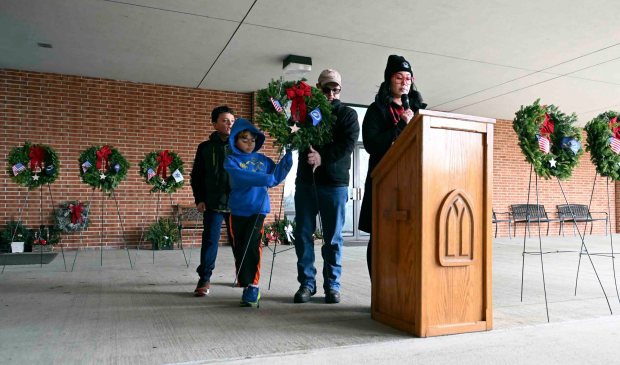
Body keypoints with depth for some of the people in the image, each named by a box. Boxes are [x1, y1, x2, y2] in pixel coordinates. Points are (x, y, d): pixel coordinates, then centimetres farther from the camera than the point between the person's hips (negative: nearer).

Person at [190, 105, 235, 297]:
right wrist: (199, 199, 1)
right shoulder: (205, 147, 5)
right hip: (213, 203, 0)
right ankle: (204, 279, 9)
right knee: (210, 240, -1)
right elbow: (196, 176, 8)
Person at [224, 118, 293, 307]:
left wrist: (288, 156, -1)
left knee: (251, 246, -12)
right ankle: (246, 285, 18)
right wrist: (266, 179, -24)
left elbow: (276, 176, 8)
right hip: (238, 210, 0)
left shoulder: (263, 159, 13)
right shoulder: (231, 160, 2)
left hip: (258, 209, 1)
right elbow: (242, 176, -16)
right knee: (239, 249, 5)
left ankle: (252, 286, -3)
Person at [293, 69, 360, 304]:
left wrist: (323, 157, -21)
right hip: (306, 180, 2)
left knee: (333, 237, 3)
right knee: (303, 234, 2)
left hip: (334, 182, -2)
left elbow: (347, 145, -6)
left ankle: (332, 285, 13)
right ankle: (307, 283, 12)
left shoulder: (348, 115, 8)